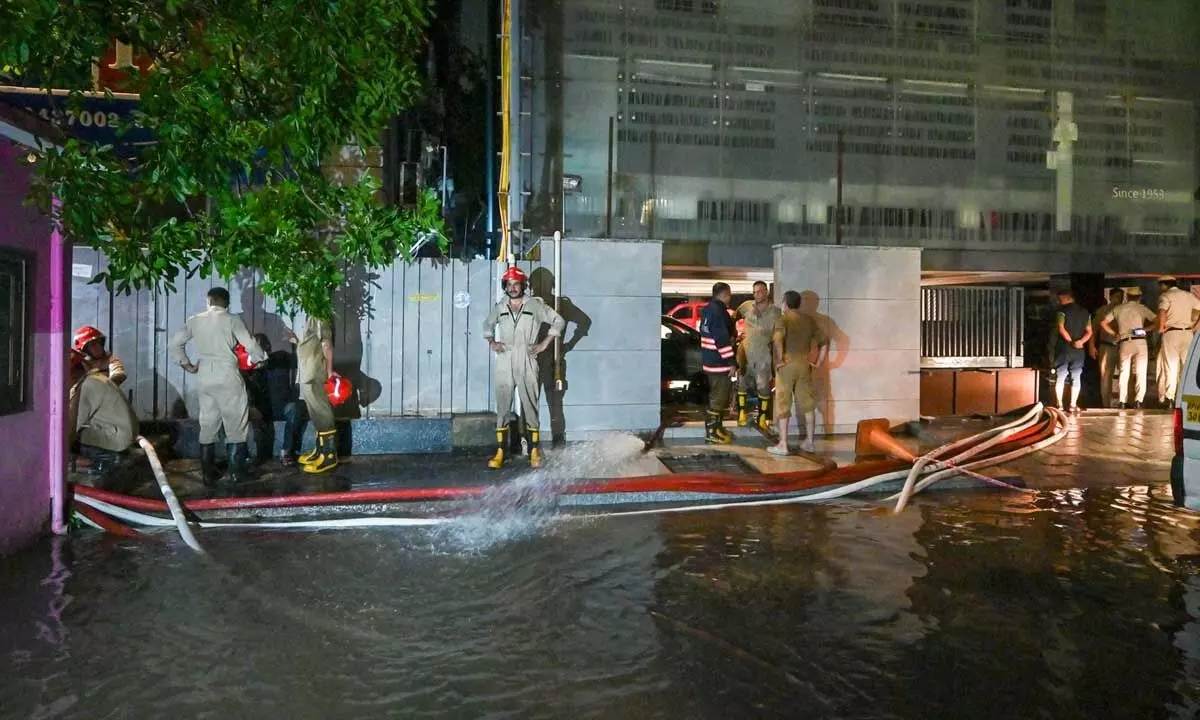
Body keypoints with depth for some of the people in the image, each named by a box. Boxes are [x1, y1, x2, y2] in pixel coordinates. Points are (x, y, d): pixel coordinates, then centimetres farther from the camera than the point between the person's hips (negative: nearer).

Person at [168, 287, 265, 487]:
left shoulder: (194, 320, 7)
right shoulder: (232, 320, -5)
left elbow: (174, 344, 5)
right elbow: (251, 346, -7)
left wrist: (187, 365, 10)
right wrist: (259, 360, 12)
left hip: (204, 379, 4)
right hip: (227, 378, -4)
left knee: (207, 426, 11)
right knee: (235, 426, 4)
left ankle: (208, 474, 15)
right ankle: (236, 473, 5)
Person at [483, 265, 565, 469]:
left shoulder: (535, 305, 0)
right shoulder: (499, 307, 9)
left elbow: (558, 321, 4)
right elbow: (487, 324, 28)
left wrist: (545, 343, 0)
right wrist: (491, 342, 12)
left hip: (527, 364, -2)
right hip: (504, 366, 2)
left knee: (530, 407, 2)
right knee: (502, 409, 3)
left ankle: (534, 451, 10)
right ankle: (500, 453, 8)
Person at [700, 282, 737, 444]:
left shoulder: (708, 309, 13)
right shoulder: (718, 311, -18)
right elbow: (722, 339, -22)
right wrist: (731, 361, -20)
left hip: (710, 359, 10)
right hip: (718, 361, -10)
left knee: (719, 394, 19)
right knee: (718, 396, -4)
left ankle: (717, 427, 28)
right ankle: (711, 432, 1)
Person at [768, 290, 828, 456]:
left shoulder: (783, 319, -7)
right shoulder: (809, 319, 10)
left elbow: (778, 339, -27)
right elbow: (825, 340, 8)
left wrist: (780, 360, -18)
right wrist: (819, 361, 10)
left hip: (787, 365, -5)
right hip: (804, 365, 5)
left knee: (783, 405, 0)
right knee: (807, 403, 12)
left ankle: (782, 445, 1)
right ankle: (809, 442, 18)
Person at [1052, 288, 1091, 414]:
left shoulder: (1062, 311, -5)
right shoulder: (1085, 312, 11)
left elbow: (1061, 329, -15)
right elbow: (1089, 332, 5)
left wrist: (1071, 341, -9)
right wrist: (1080, 341, -9)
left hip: (1064, 348, -4)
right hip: (1079, 350, 4)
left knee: (1060, 377, 3)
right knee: (1076, 378, 7)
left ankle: (1060, 405, 1)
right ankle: (1073, 406, 5)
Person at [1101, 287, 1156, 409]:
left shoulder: (1118, 308, 10)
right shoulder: (1141, 308, 5)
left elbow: (1103, 323, 9)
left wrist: (1114, 334, 13)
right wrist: (1145, 329, 8)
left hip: (1124, 343, 2)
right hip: (1140, 341, -2)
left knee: (1124, 372, 8)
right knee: (1140, 373, 1)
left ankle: (1122, 401, 2)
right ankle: (1138, 400, -9)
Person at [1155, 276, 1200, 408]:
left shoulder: (1165, 296, -4)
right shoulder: (1188, 295, 14)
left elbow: (1162, 312, -22)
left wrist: (1161, 327, -10)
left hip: (1171, 333, -5)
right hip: (1187, 333, 5)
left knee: (1170, 366, -1)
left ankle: (1168, 398, -4)